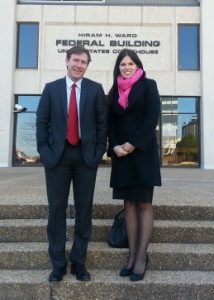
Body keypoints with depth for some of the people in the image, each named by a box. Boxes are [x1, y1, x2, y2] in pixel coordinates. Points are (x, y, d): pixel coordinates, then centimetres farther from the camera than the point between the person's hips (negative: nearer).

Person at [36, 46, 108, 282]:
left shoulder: (95, 89, 6)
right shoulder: (51, 88, 8)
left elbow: (102, 122, 4)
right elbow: (41, 122, 5)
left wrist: (98, 152, -4)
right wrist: (44, 152, -4)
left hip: (86, 156, 0)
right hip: (57, 156, 1)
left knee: (84, 210, 6)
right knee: (56, 209, 4)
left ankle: (79, 262, 20)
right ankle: (58, 264, 19)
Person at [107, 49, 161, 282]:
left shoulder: (148, 85, 4)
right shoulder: (114, 91, 15)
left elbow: (153, 117, -7)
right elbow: (111, 122, 11)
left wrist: (134, 144, -14)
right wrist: (115, 146, -7)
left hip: (142, 151, -4)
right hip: (121, 153, 5)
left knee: (144, 204, -2)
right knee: (129, 203, 5)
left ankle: (142, 257, 4)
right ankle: (132, 255, 12)